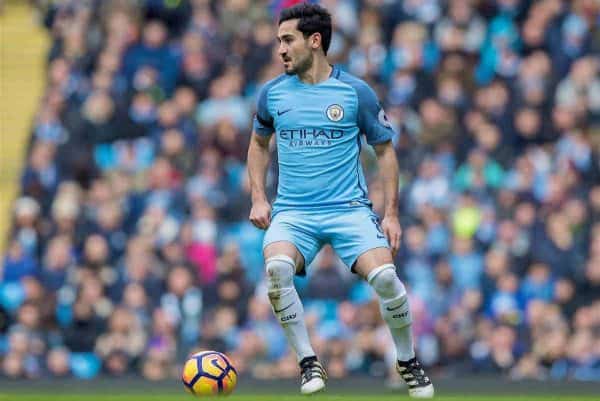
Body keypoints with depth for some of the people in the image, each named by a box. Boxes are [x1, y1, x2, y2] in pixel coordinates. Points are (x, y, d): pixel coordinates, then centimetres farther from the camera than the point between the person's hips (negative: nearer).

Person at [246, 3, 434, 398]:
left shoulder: (356, 92, -1)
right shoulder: (273, 93, 6)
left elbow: (385, 149, 8)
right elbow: (259, 142, 23)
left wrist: (391, 214, 2)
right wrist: (259, 199, 11)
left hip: (350, 209, -1)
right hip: (292, 213, 2)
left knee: (384, 276, -25)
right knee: (277, 267, -31)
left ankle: (409, 362, 3)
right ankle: (309, 363, -15)